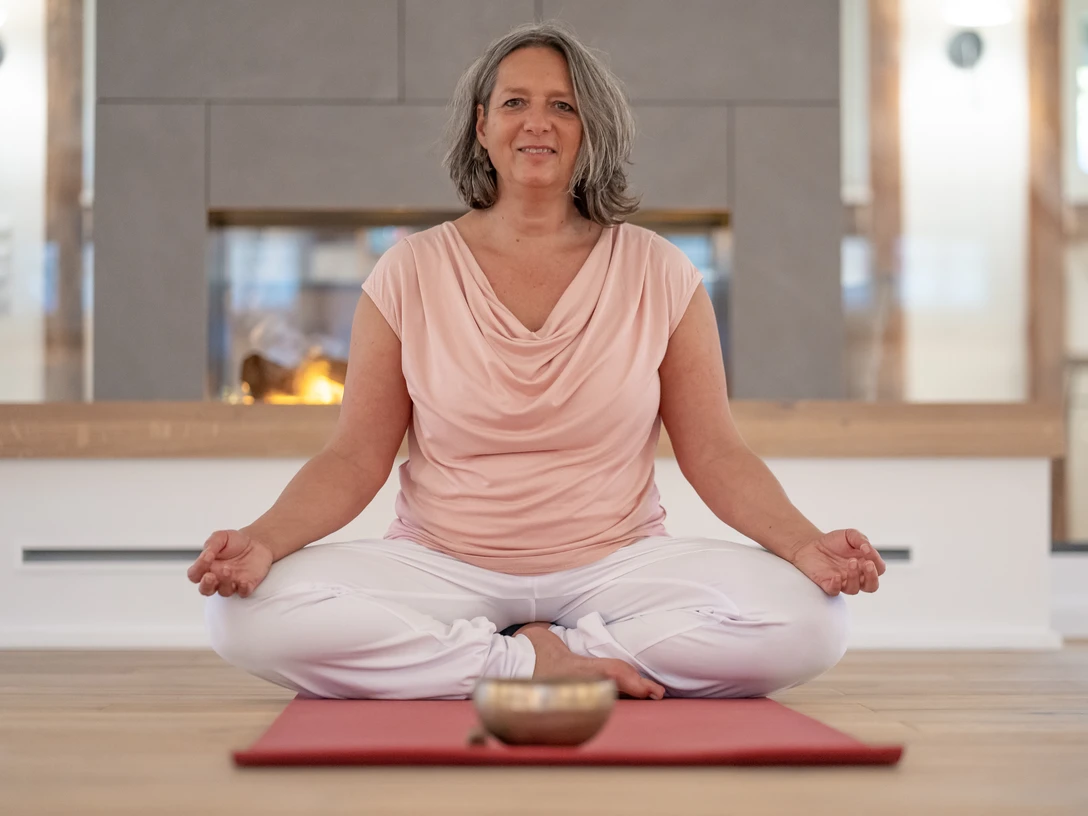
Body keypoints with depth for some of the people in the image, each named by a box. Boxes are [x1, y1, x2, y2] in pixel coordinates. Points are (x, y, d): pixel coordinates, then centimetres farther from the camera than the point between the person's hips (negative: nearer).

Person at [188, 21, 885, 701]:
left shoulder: (657, 272, 5)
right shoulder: (411, 272, 4)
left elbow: (715, 453, 2)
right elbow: (356, 459, 1)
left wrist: (806, 544, -17)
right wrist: (261, 541, -18)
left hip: (616, 566, 0)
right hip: (441, 567, 0)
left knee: (808, 620, -28)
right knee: (251, 612, -29)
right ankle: (538, 663, -19)